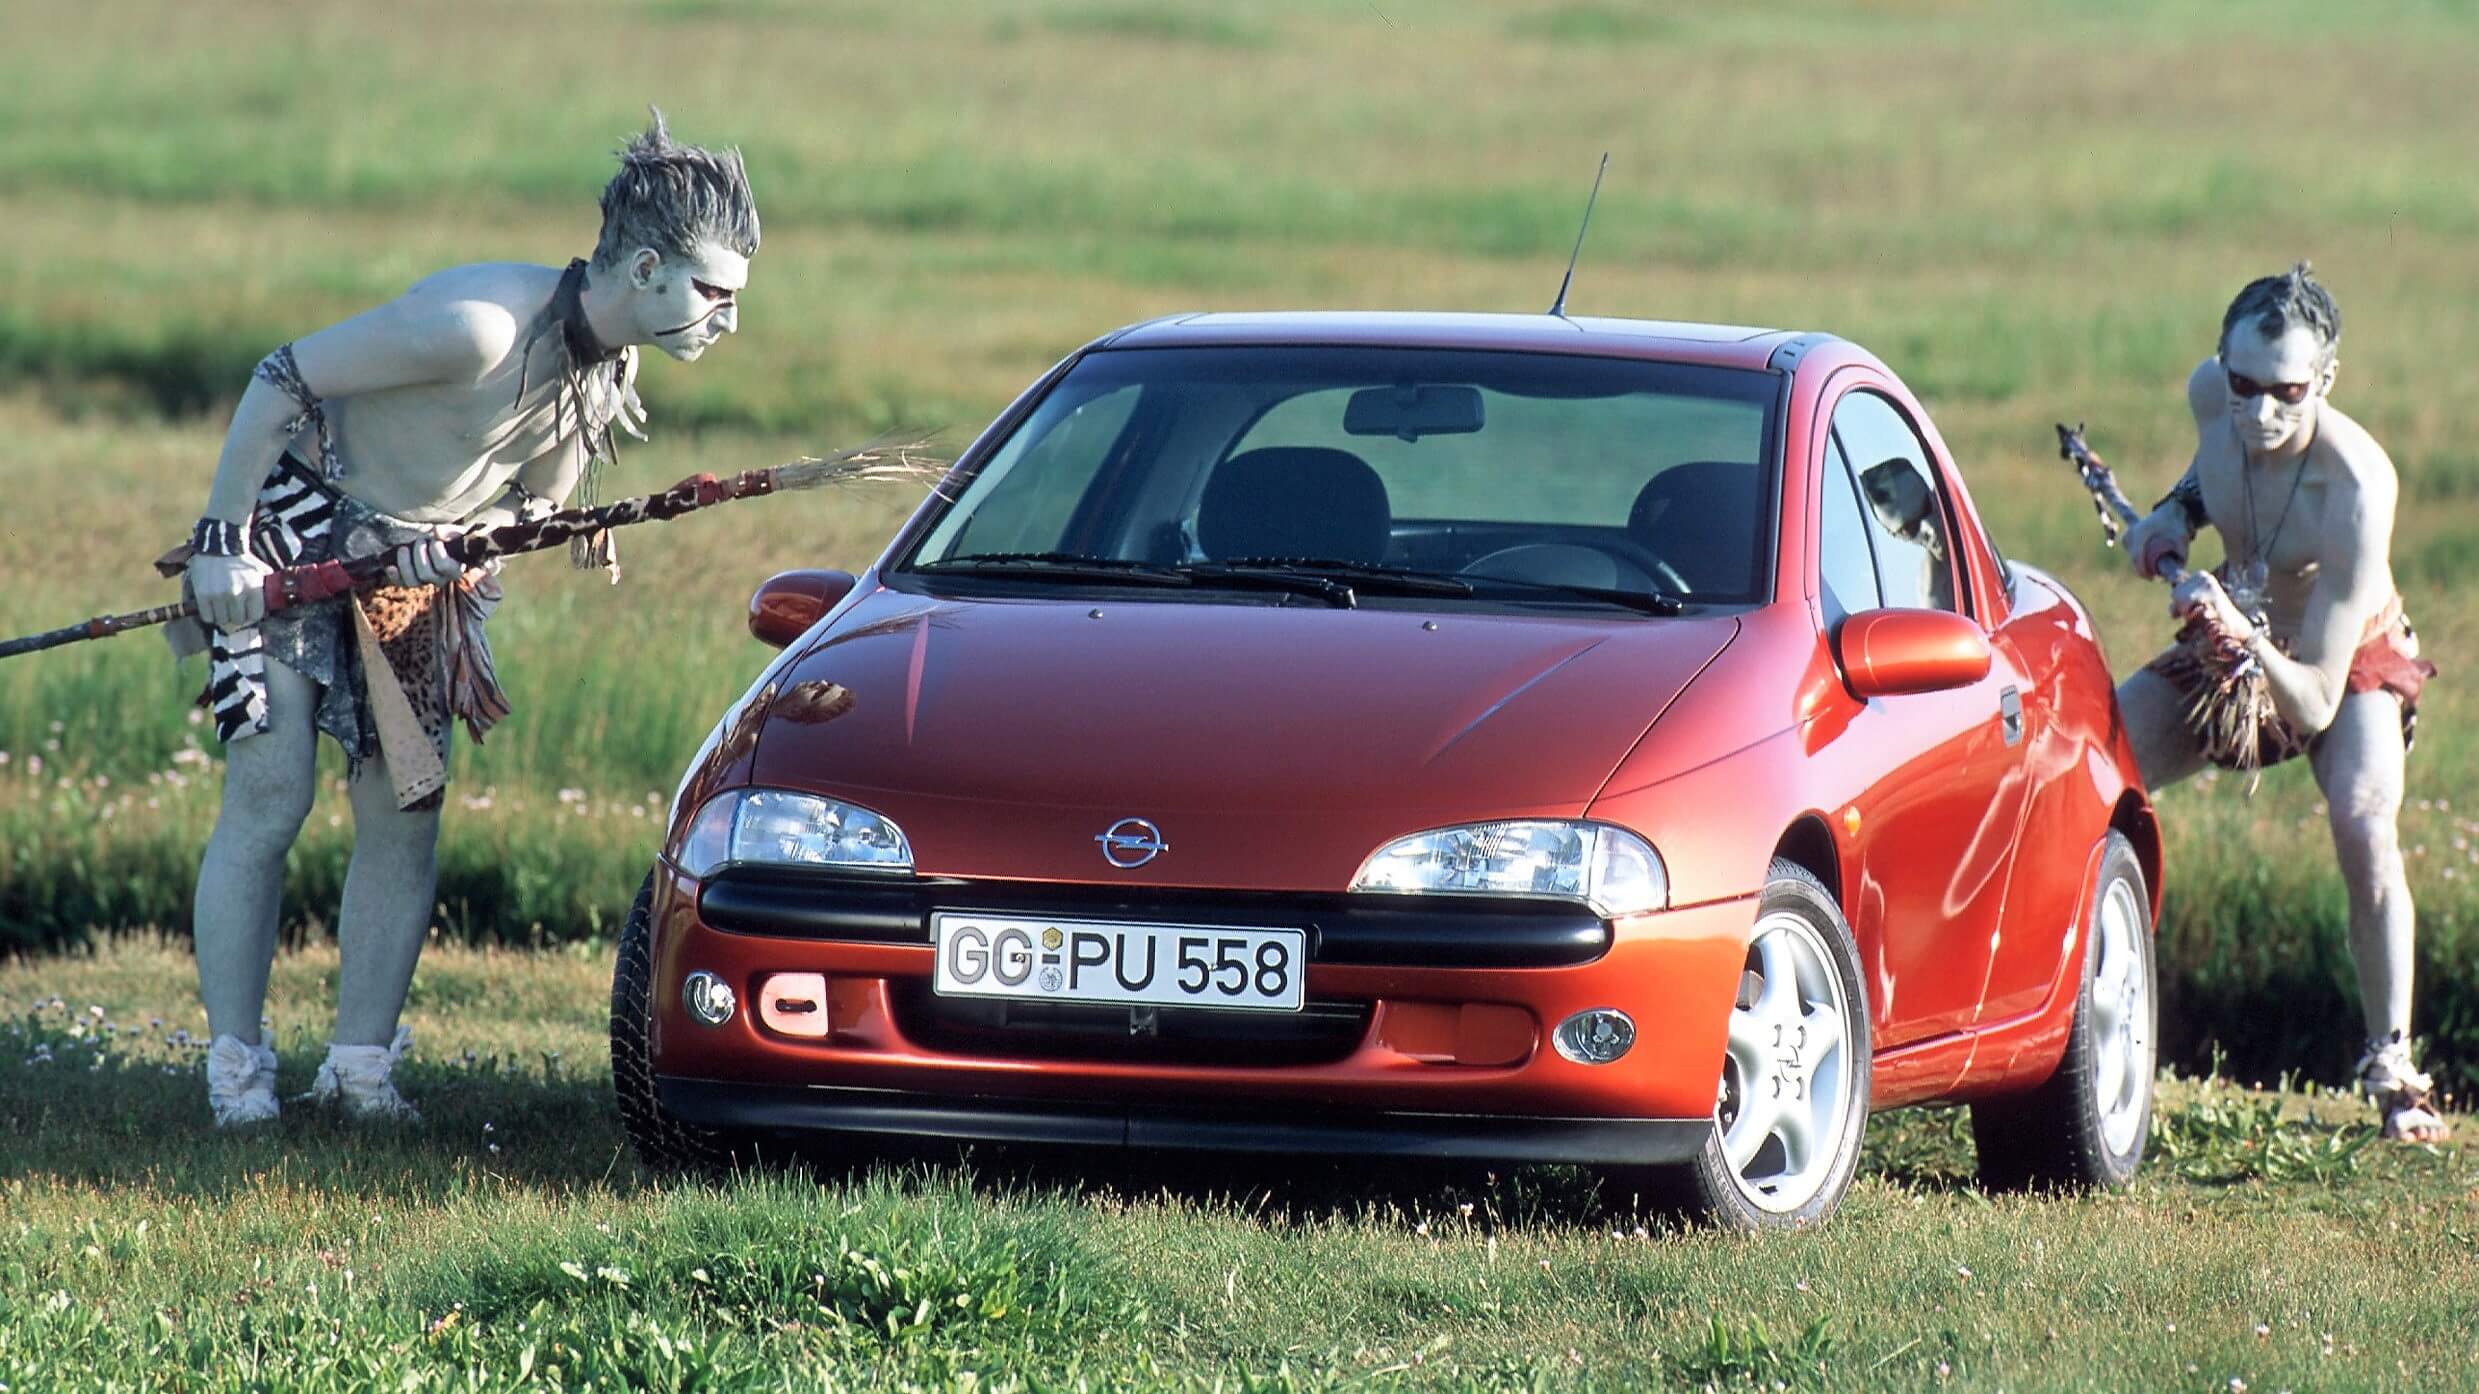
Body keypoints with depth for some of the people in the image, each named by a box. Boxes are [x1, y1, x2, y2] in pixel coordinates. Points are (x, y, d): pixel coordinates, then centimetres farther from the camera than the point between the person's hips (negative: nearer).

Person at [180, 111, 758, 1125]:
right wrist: (220, 539, -22)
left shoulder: (612, 370, -6)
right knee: (268, 798, -8)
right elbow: (282, 379, -24)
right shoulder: (478, 326, -31)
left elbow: (537, 507, 11)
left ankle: (362, 1063, 7)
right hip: (293, 536, -7)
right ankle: (235, 1075, -3)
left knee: (406, 811, 0)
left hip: (416, 565, 7)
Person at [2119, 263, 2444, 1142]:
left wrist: (2247, 638, -56)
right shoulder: (2214, 396, -23)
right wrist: (2182, 510, -8)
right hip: (2236, 650, 5)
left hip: (2349, 668, -5)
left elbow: (2314, 706, -38)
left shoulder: (2355, 487, -39)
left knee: (2364, 829, -32)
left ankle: (2392, 1070, -17)